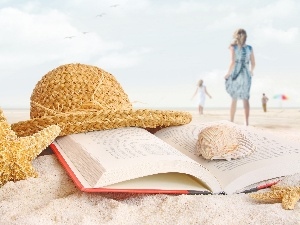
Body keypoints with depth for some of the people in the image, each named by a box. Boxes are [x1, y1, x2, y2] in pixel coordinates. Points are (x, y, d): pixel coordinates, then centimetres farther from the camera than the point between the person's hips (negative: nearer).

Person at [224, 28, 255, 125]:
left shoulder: (233, 47, -6)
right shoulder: (249, 48, 3)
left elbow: (232, 62, -16)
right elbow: (253, 63, 5)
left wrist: (228, 74, -4)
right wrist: (251, 71, 24)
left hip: (235, 74, -2)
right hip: (246, 75, 2)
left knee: (234, 99, 8)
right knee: (245, 99, 9)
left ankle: (231, 121, 10)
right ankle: (246, 121, 2)